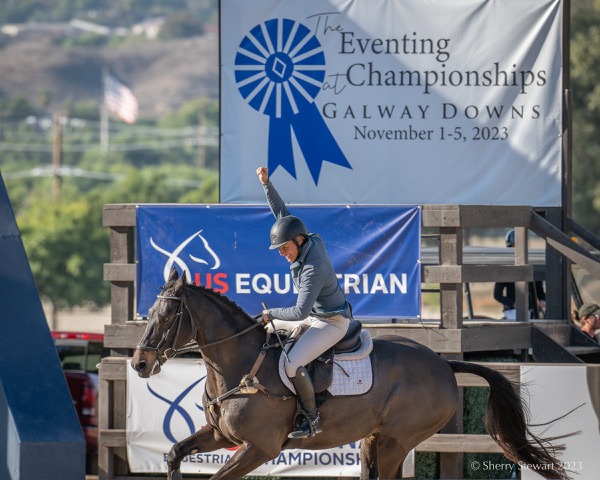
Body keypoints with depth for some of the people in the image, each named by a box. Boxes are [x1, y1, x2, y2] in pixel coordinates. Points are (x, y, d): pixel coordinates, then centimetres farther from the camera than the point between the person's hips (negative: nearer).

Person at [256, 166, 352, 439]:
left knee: (293, 365, -26)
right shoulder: (311, 242, -6)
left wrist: (272, 313, -19)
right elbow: (282, 213, 5)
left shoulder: (314, 268, -32)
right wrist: (266, 183, -2)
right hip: (315, 315, 10)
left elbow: (300, 311, -33)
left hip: (332, 322, -10)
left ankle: (313, 420, -12)